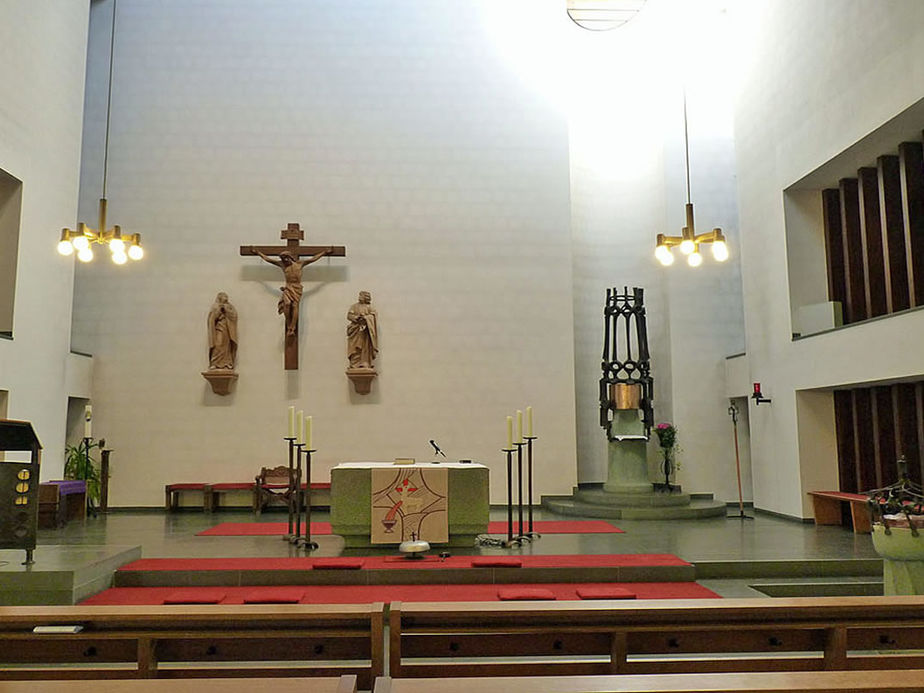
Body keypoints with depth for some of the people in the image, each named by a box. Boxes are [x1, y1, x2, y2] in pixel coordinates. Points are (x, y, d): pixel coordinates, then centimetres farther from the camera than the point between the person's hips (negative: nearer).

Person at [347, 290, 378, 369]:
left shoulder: (369, 307, 14)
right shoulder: (354, 306, 12)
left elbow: (373, 315, 1)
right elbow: (349, 315, 2)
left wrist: (365, 318, -15)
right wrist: (357, 318, -14)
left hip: (366, 329, 1)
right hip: (355, 330, -1)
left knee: (366, 346, -6)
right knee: (355, 347, -7)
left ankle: (365, 364, -8)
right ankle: (354, 364, -9)